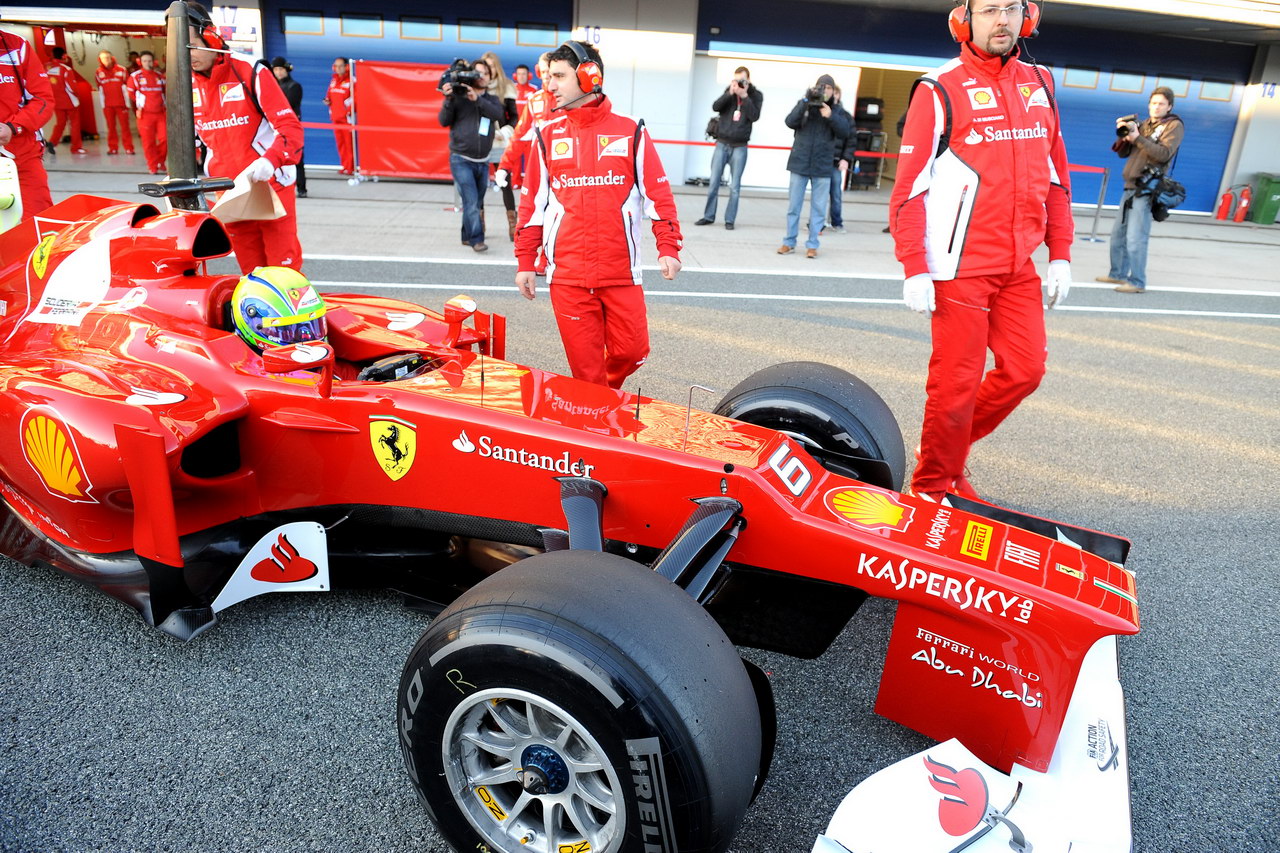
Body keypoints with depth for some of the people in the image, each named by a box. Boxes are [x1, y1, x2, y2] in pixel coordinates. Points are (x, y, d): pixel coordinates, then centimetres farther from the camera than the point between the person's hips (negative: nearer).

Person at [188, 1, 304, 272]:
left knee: (283, 268, -3)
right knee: (251, 273, 9)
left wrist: (270, 160, -34)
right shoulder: (188, 85, 6)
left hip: (270, 185, -5)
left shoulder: (250, 72, -11)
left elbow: (291, 128, -17)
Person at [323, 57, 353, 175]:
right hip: (335, 116, 7)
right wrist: (327, 100, 6)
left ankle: (350, 167, 0)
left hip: (347, 116, -7)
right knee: (340, 142, 9)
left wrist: (349, 111, -19)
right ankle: (344, 166, 16)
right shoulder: (333, 80, 15)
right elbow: (329, 93, 26)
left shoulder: (351, 80, -8)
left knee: (349, 142, -5)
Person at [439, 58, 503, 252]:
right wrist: (448, 99, -22)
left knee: (477, 203, 10)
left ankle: (467, 236, 23)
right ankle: (477, 239, -10)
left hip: (483, 161, 4)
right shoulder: (458, 97, -1)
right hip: (461, 160, -4)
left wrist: (477, 99, -26)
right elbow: (444, 121, -7)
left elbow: (498, 114, -13)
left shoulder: (491, 100, 9)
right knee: (471, 202, -13)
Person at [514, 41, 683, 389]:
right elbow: (532, 203, 10)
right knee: (584, 365, 2)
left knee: (631, 353, 3)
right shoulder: (548, 136, 8)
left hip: (622, 273, -1)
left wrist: (668, 247, -4)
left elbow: (658, 193, 4)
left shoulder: (630, 131, 4)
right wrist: (525, 262, 8)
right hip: (566, 276, 1)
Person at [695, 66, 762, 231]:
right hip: (722, 144, 1)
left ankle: (729, 219, 6)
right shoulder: (729, 91, 6)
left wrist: (745, 96, -17)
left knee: (735, 187, -1)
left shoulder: (756, 95, 2)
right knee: (714, 183, 1)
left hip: (740, 147, -1)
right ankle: (708, 216, 11)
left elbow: (754, 117, -10)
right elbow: (715, 107, -7)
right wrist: (730, 93, -19)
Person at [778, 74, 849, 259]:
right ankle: (789, 242, 14)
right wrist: (806, 103, -19)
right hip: (800, 163, 0)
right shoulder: (804, 104, 5)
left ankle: (812, 244, 8)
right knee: (793, 205, 6)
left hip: (822, 166, 0)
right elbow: (790, 122, -9)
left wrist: (831, 116, -21)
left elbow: (845, 132, -7)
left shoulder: (837, 110, 6)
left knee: (818, 208, 2)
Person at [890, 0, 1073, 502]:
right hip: (960, 266, -6)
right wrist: (914, 269, -15)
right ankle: (933, 488, 16)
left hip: (1018, 267, 6)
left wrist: (1060, 254, 11)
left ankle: (949, 447, 27)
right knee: (956, 381, -2)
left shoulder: (1039, 86, 14)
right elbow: (909, 187, -8)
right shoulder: (940, 90, -4)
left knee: (1025, 369, 6)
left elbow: (1055, 177, 17)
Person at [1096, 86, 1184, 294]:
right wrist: (1124, 135, -4)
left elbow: (1165, 154, -16)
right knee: (1118, 234, 13)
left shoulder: (1174, 125, -2)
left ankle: (1137, 282, -8)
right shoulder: (1144, 124, 18)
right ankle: (1118, 274, 23)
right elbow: (1123, 153, 15)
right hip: (1130, 187, 8)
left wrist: (1138, 138, -21)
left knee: (1135, 238, -12)